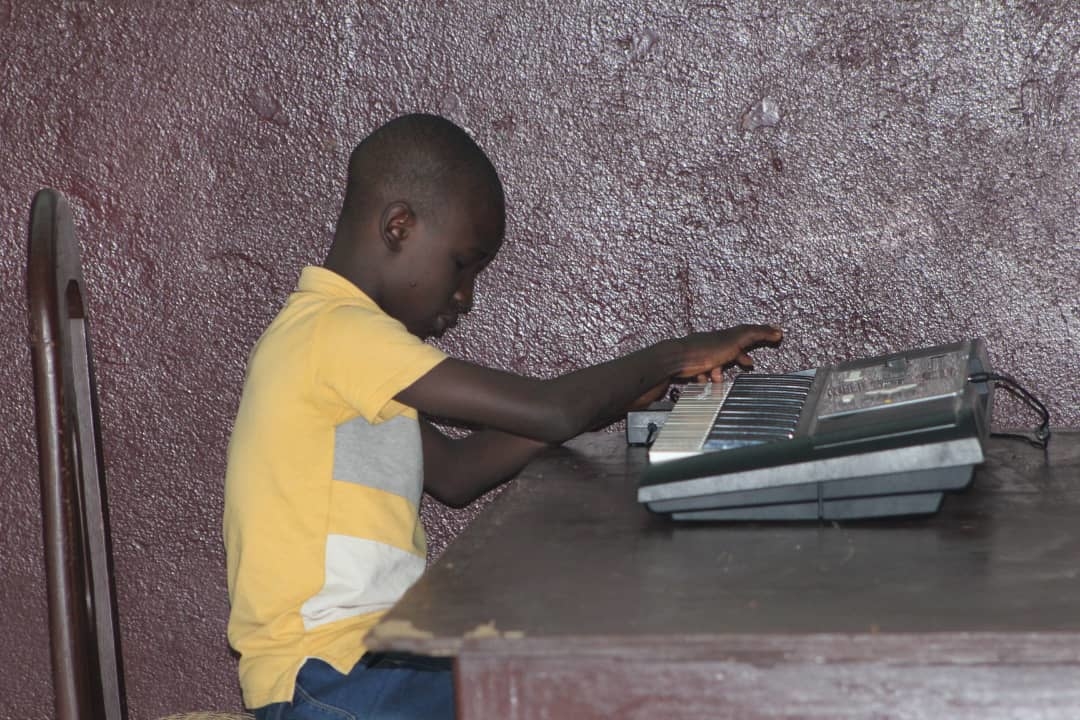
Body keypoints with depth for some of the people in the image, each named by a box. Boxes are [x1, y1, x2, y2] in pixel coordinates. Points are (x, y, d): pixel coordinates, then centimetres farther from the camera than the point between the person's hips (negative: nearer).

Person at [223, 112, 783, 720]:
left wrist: (625, 395, 11)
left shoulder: (346, 342, 16)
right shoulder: (338, 333, -17)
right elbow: (551, 414, -19)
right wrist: (671, 357, -3)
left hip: (369, 656, 10)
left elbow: (454, 474, 17)